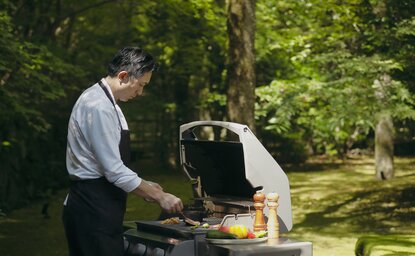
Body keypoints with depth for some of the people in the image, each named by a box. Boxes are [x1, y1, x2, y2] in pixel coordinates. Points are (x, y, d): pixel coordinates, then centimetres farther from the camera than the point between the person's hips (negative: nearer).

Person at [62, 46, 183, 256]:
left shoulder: (103, 100, 14)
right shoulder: (98, 107, -18)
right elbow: (114, 171, -21)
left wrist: (145, 186, 15)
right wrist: (159, 196, -13)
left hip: (96, 208, 10)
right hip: (93, 210, -10)